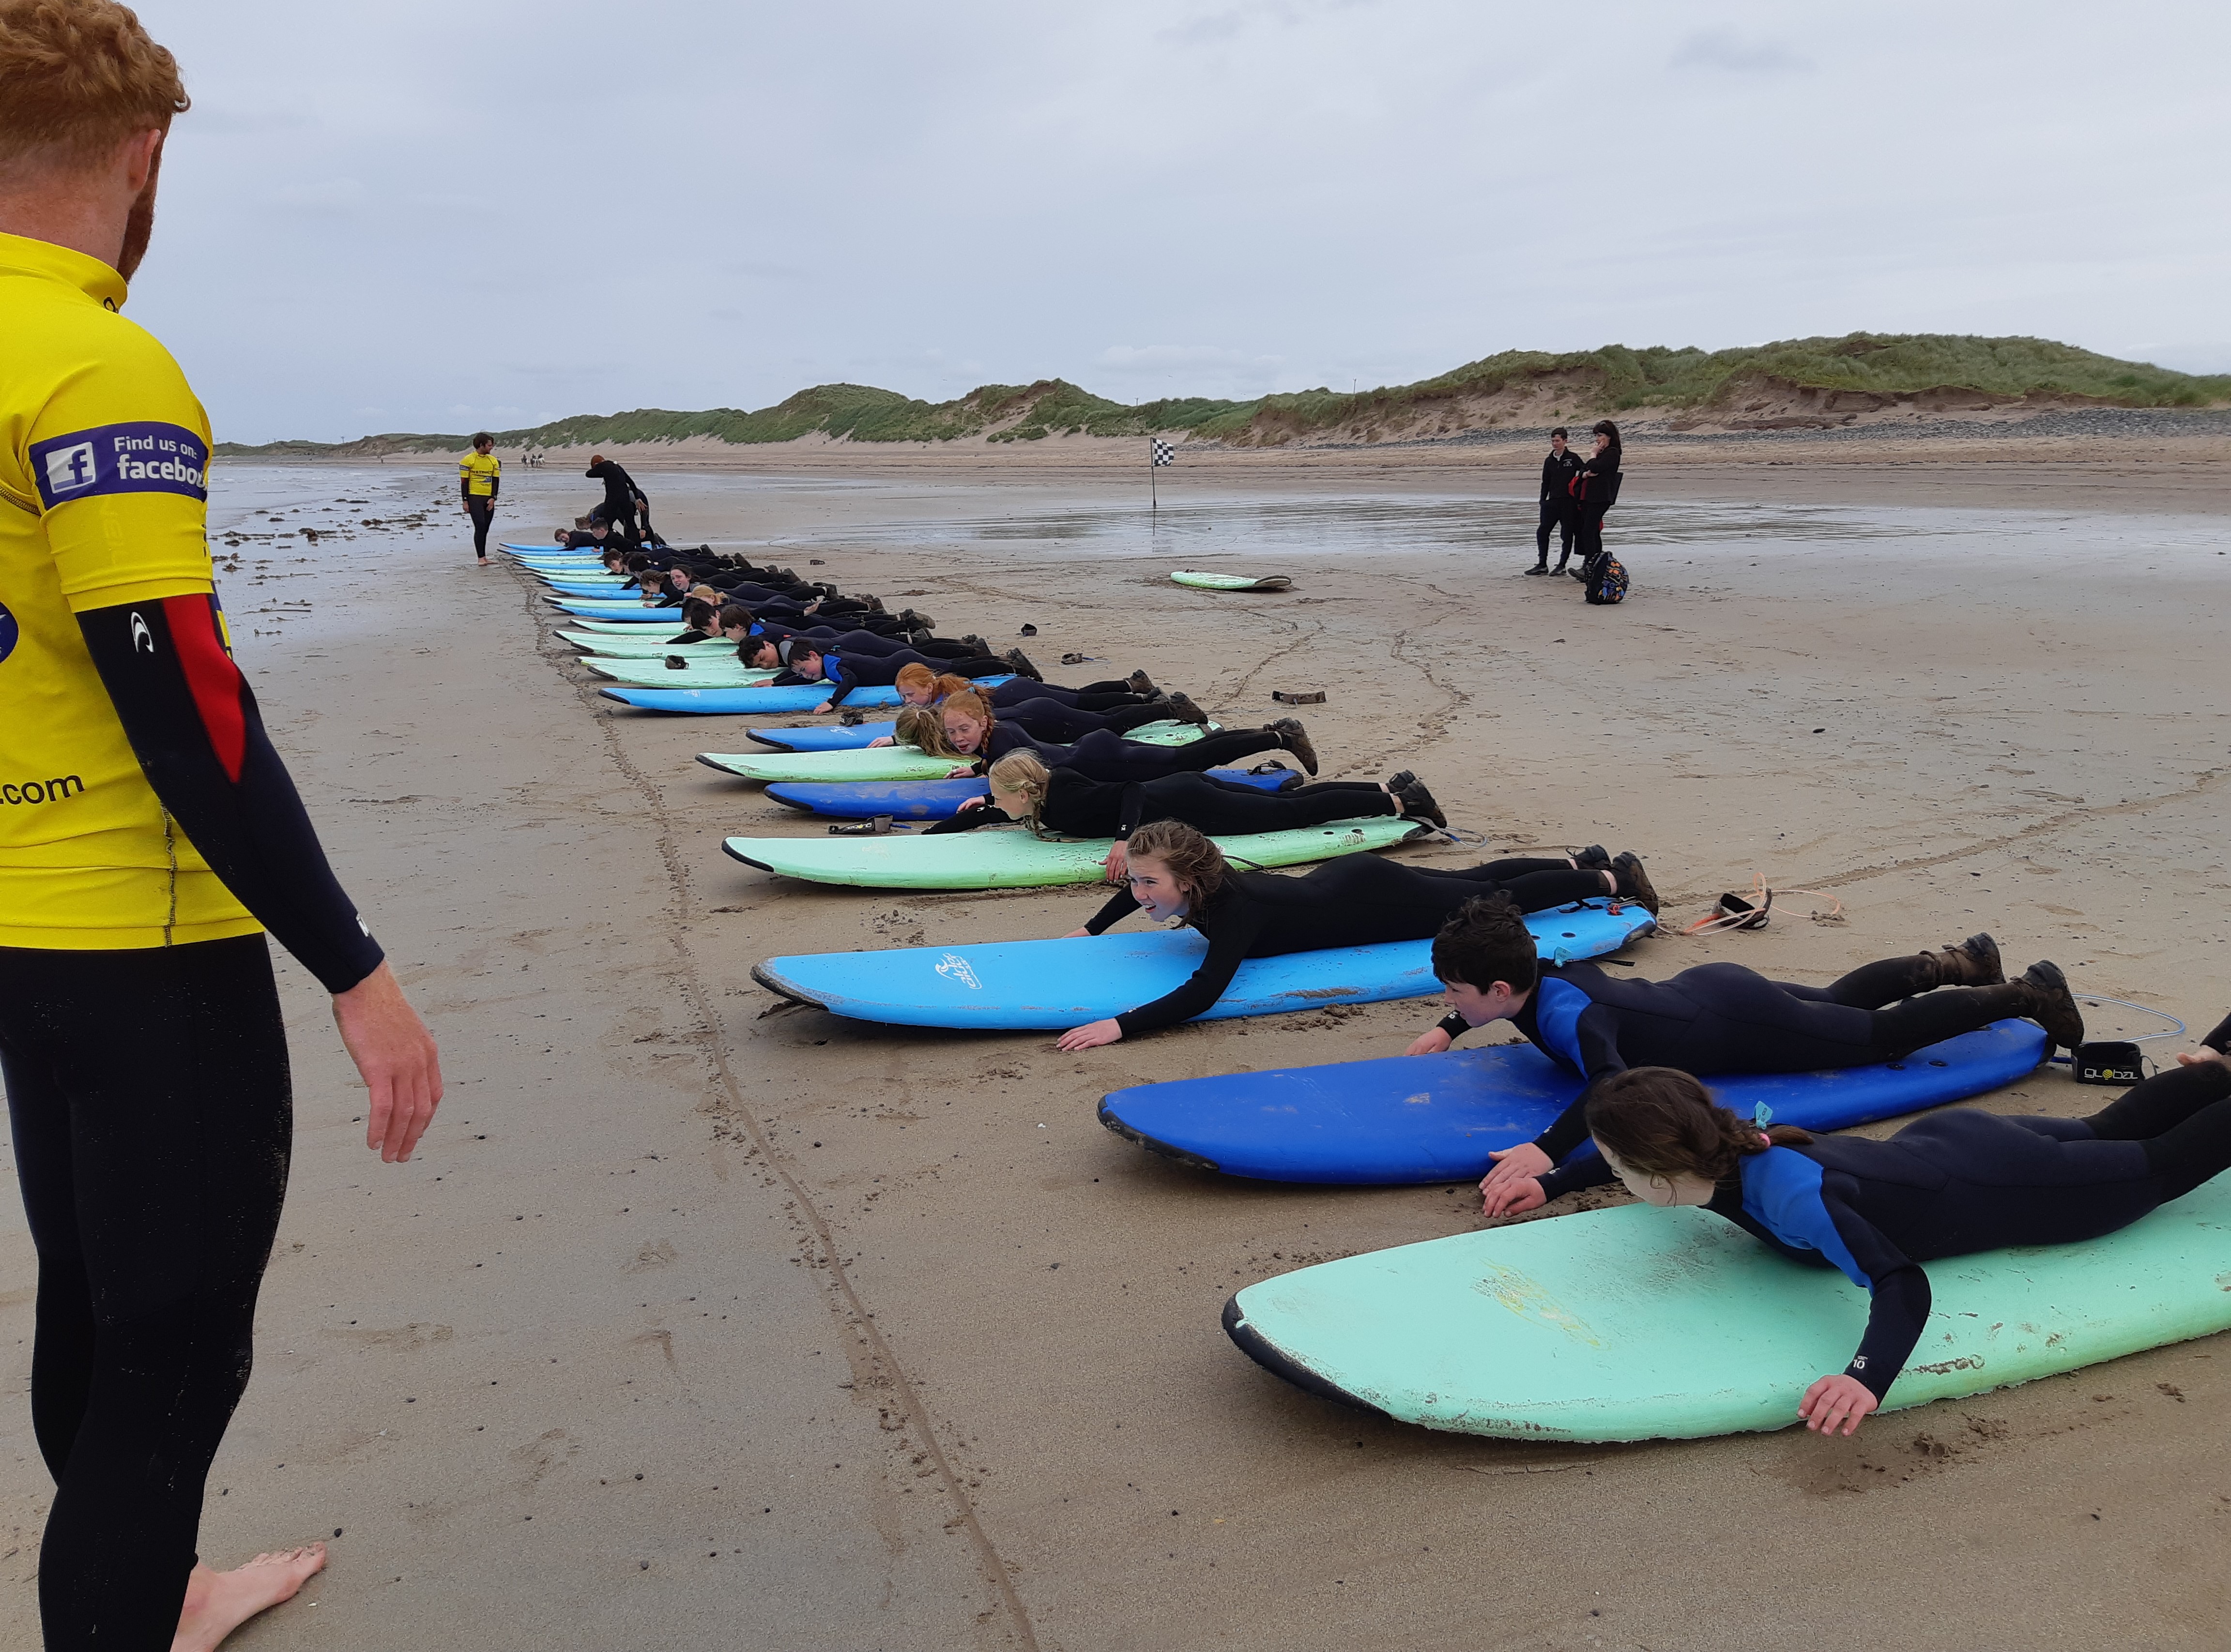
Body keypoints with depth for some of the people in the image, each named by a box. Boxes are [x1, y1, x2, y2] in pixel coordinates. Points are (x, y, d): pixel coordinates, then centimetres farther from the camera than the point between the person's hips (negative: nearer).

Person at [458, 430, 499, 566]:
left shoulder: (494, 461, 10)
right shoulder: (468, 460, -5)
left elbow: (496, 480, 10)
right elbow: (464, 481, -5)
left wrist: (493, 498, -1)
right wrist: (465, 501, -8)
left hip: (489, 499, 5)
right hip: (474, 497, -5)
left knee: (485, 529, 8)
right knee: (480, 526, -14)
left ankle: (484, 557, 14)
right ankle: (481, 558, -14)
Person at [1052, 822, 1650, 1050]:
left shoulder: (1232, 908, -38)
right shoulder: (1184, 886, -15)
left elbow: (1202, 992, -52)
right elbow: (1139, 887, 11)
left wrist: (1120, 1025, -57)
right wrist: (1093, 928, 8)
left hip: (1371, 902, -7)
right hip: (1338, 879, 7)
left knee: (1498, 900, 13)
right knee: (1470, 881, 27)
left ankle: (1612, 877, 34)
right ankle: (1578, 863, 49)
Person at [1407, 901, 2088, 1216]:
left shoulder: (1563, 1015, -37)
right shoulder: (1536, 972, -11)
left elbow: (1614, 1084, -55)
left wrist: (1544, 1152, -67)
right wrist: (1448, 1030, 7)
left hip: (1742, 1027, -7)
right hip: (1706, 985, 7)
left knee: (1885, 1034, 11)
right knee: (1838, 999, 31)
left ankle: (2027, 994, 28)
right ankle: (1958, 964, 50)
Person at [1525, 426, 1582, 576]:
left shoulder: (1573, 458, -2)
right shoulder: (1549, 461, 11)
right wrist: (1543, 501, 8)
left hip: (1569, 502, -5)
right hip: (1553, 502, 5)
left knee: (1567, 534, 1)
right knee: (1542, 532, 1)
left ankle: (1562, 565, 9)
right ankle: (1542, 565, 10)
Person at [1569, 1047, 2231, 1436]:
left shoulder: (1790, 1196, -42)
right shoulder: (1720, 1151, -19)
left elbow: (1903, 1285, -52)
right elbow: (1639, 1153, 4)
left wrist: (1868, 1377, -68)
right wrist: (1548, 1184, -4)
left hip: (1995, 1189, -6)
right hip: (1941, 1140, 7)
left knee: (2162, 1165, 20)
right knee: (2107, 1132, 32)